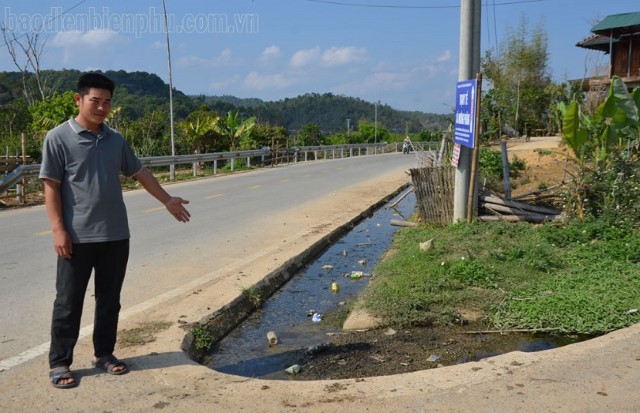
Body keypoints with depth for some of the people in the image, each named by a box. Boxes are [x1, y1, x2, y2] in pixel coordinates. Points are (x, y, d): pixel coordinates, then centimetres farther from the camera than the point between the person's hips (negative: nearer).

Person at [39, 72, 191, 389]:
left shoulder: (116, 140, 9)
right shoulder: (58, 138, -6)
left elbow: (139, 173, 18)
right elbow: (51, 187, -8)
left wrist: (167, 200, 17)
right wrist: (58, 229, -14)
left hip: (116, 235, 5)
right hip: (78, 237, -5)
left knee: (109, 300, 13)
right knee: (69, 303, 4)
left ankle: (104, 354, 27)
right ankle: (59, 363, 16)